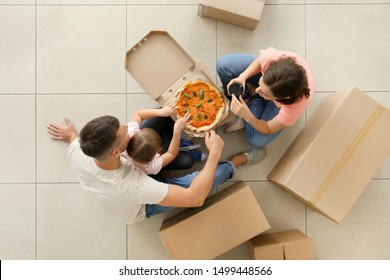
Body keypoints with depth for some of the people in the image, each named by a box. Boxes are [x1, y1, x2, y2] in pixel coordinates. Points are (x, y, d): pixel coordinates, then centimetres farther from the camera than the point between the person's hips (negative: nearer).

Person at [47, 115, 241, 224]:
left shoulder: (78, 154, -34)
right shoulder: (133, 186, -50)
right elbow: (196, 198, -44)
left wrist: (72, 136, 19)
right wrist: (215, 153, -36)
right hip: (141, 209, -5)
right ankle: (233, 165, 25)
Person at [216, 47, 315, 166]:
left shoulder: (295, 105, -46)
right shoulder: (272, 57, -44)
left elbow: (268, 129, -26)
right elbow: (259, 61, -15)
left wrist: (248, 116, -45)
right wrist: (242, 77, -33)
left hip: (283, 102, -2)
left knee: (257, 141, -17)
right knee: (223, 65, -17)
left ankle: (254, 102, 12)